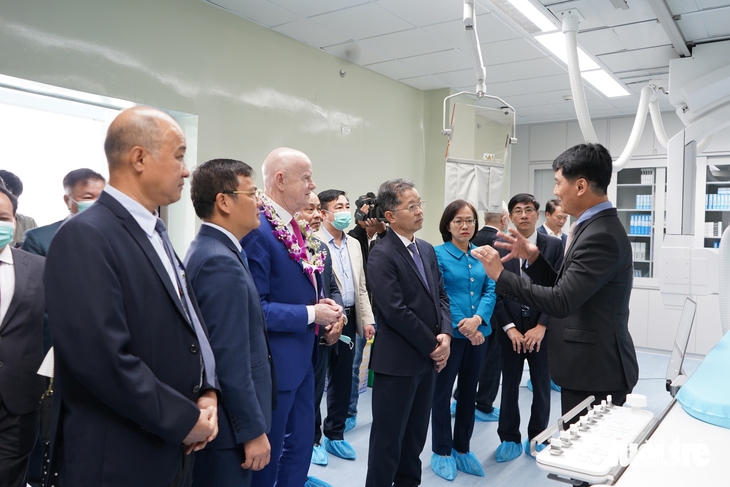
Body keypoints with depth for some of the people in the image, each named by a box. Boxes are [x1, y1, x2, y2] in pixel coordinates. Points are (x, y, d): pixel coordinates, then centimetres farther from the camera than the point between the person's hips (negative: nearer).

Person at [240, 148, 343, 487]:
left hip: (302, 358, 9)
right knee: (267, 455, 11)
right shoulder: (257, 230, -21)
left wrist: (325, 310, -1)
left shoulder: (297, 229, 8)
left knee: (300, 447, 21)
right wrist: (311, 314, -20)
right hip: (275, 363, -9)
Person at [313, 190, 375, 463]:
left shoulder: (354, 244, 12)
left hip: (349, 320, 7)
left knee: (342, 380, 15)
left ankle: (335, 434, 30)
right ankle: (312, 438, 22)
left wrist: (367, 319, 9)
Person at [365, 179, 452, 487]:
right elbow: (396, 312, -21)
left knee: (416, 433, 19)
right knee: (388, 438, 7)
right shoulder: (382, 256, -15)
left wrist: (445, 335, -5)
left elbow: (440, 296, 12)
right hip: (397, 361, -7)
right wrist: (432, 346, -13)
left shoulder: (427, 249, 10)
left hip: (429, 358, 8)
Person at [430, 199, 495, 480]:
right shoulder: (437, 254, -8)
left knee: (469, 392, 15)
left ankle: (462, 448, 31)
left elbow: (490, 290, 3)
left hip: (479, 333, 5)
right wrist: (462, 326, -17)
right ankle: (441, 452, 22)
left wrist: (478, 318, -15)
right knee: (442, 393, 7)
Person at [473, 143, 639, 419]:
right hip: (590, 366, 10)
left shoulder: (601, 235, -22)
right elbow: (563, 288, 12)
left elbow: (561, 302, -27)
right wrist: (534, 258, -1)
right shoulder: (595, 228, 10)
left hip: (595, 371, -10)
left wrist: (500, 275, -21)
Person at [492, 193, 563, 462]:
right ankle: (510, 439, 24)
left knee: (541, 386, 12)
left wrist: (542, 326, -12)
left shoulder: (553, 245, -1)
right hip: (510, 328, 0)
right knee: (509, 386, 9)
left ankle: (537, 438, 30)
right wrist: (509, 327, -10)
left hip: (542, 328, 0)